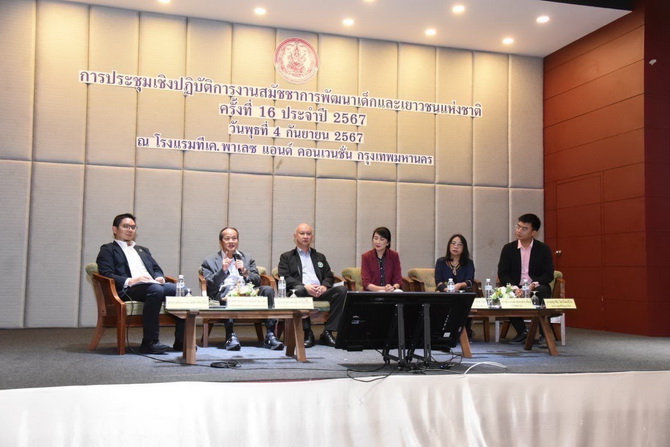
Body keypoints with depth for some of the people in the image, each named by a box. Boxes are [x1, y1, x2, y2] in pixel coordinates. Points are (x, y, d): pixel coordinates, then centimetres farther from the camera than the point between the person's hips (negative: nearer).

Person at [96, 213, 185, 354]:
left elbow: (157, 269, 28)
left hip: (154, 285, 6)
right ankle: (149, 342, -35)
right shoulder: (108, 250, 14)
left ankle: (181, 340, -20)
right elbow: (106, 274, -2)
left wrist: (159, 277, 3)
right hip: (128, 290, -6)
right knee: (156, 289, -38)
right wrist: (129, 281, -17)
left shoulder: (143, 250, 35)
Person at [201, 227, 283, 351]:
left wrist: (245, 272, -5)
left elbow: (257, 281, 15)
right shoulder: (210, 261, 18)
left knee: (268, 290, -26)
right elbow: (210, 285, 4)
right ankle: (231, 335, -40)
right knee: (230, 289, -38)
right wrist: (222, 270, -11)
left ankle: (270, 335, -29)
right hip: (223, 294, -3)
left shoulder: (248, 259, 26)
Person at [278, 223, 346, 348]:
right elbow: (285, 278, 2)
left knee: (342, 290, -26)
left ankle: (327, 332, -23)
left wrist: (324, 286, -5)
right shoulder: (286, 257, 18)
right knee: (298, 290, -40)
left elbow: (329, 277, 20)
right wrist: (305, 287, -14)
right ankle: (307, 333, -28)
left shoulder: (320, 257, 30)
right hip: (302, 291, -3)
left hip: (320, 292, 3)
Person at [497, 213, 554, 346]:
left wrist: (534, 284, -23)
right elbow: (502, 273, -2)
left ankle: (544, 334, -20)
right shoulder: (508, 248, 4)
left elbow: (549, 274, -3)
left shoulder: (544, 249, 2)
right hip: (515, 289, 1)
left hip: (536, 287, -1)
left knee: (542, 291, -36)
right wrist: (514, 288, -20)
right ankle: (522, 332, -10)